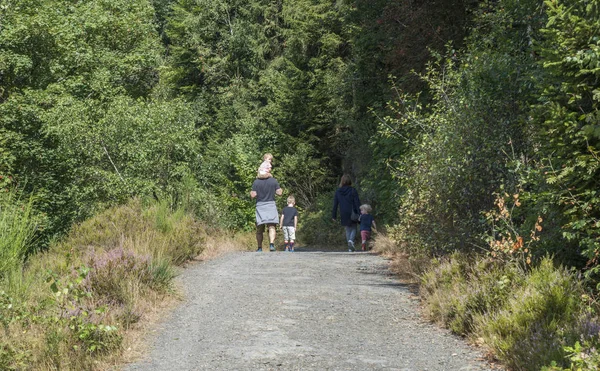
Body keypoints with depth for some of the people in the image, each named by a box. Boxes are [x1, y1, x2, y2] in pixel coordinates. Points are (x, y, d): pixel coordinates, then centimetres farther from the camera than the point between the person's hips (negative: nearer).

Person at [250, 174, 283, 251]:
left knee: (259, 229, 9)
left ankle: (260, 248, 10)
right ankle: (271, 244, -25)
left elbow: (253, 195, -8)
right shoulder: (274, 181, -1)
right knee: (271, 227, -4)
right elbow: (279, 193, -4)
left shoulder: (256, 182, -4)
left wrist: (251, 192, 13)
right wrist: (281, 190, 17)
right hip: (271, 205, 0)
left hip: (260, 206, 0)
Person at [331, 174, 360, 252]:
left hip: (343, 215, 2)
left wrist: (333, 215, 9)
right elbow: (357, 203, -9)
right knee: (353, 229, 9)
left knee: (348, 230, 13)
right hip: (352, 214, -2)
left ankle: (350, 248, 9)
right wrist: (359, 214, -8)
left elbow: (335, 204, 3)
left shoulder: (338, 192, 1)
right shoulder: (353, 190, -7)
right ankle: (351, 240, -20)